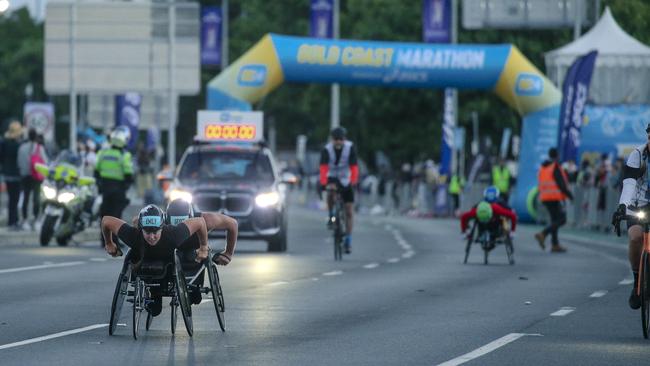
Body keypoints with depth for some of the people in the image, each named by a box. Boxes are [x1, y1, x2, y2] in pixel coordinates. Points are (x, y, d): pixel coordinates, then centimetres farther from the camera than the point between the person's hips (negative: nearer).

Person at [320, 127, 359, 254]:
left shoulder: (350, 148, -15)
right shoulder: (327, 149, -17)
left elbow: (354, 167, -21)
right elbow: (324, 168, -27)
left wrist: (353, 182, -34)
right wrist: (323, 183, -40)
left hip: (346, 180, 1)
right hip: (332, 177, -1)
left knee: (349, 212, -1)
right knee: (330, 192, -38)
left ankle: (348, 241, 7)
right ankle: (331, 216, -11)